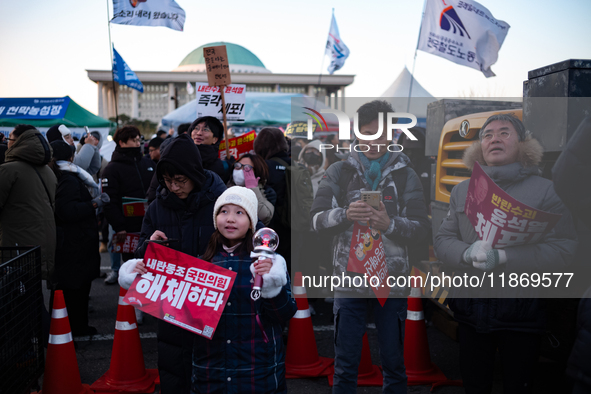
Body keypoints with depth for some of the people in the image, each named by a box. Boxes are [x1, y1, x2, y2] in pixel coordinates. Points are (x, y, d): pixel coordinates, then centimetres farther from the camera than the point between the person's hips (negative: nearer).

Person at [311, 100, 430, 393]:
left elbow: (421, 228, 0)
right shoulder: (339, 172, 5)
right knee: (345, 366, 8)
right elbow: (317, 219, -1)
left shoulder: (405, 176, 5)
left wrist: (390, 224, -18)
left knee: (394, 363, 12)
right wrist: (345, 215, -21)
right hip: (349, 280, 0)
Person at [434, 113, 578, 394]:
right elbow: (442, 241, 4)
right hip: (469, 306, 3)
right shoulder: (462, 191, 8)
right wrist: (467, 253, -19)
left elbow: (563, 249, -12)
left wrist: (502, 257, -23)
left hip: (522, 307, -2)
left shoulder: (544, 190, -2)